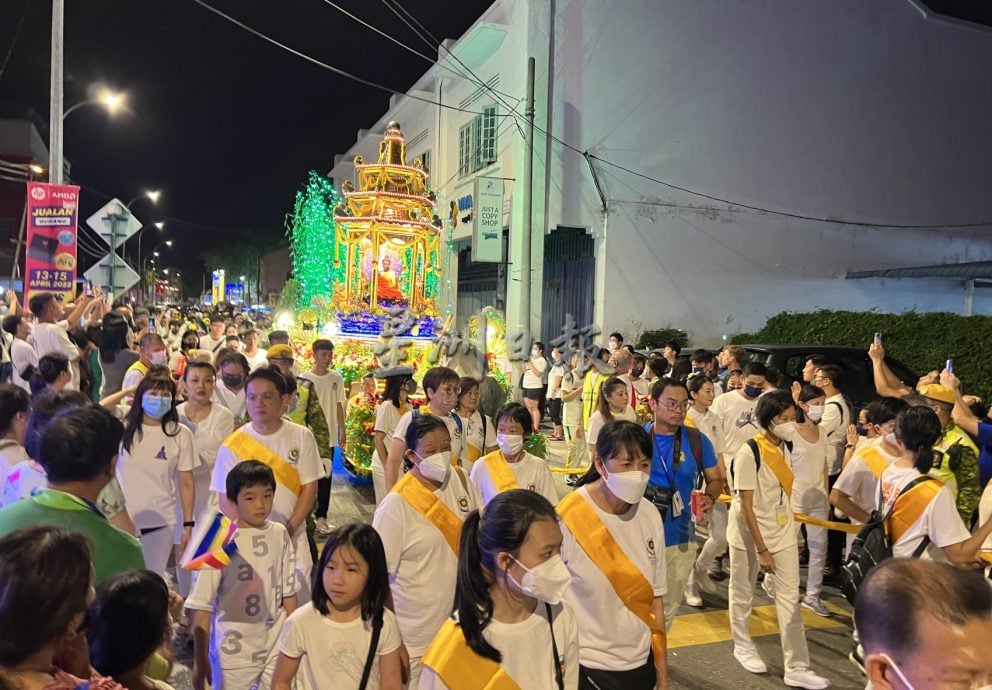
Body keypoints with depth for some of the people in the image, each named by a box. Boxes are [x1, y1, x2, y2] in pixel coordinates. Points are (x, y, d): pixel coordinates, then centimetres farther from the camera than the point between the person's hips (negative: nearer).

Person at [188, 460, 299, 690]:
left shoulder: (280, 534, -5)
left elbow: (288, 591, 5)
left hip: (276, 646, 3)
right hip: (234, 652, -3)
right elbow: (202, 606, -12)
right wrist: (200, 659, -10)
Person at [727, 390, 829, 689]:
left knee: (790, 599, 6)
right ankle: (743, 646, 35)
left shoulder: (784, 448, -1)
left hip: (782, 533, 6)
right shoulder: (749, 453, -21)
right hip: (749, 535, -6)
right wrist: (761, 549, -19)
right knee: (743, 592, 14)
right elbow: (746, 506, -20)